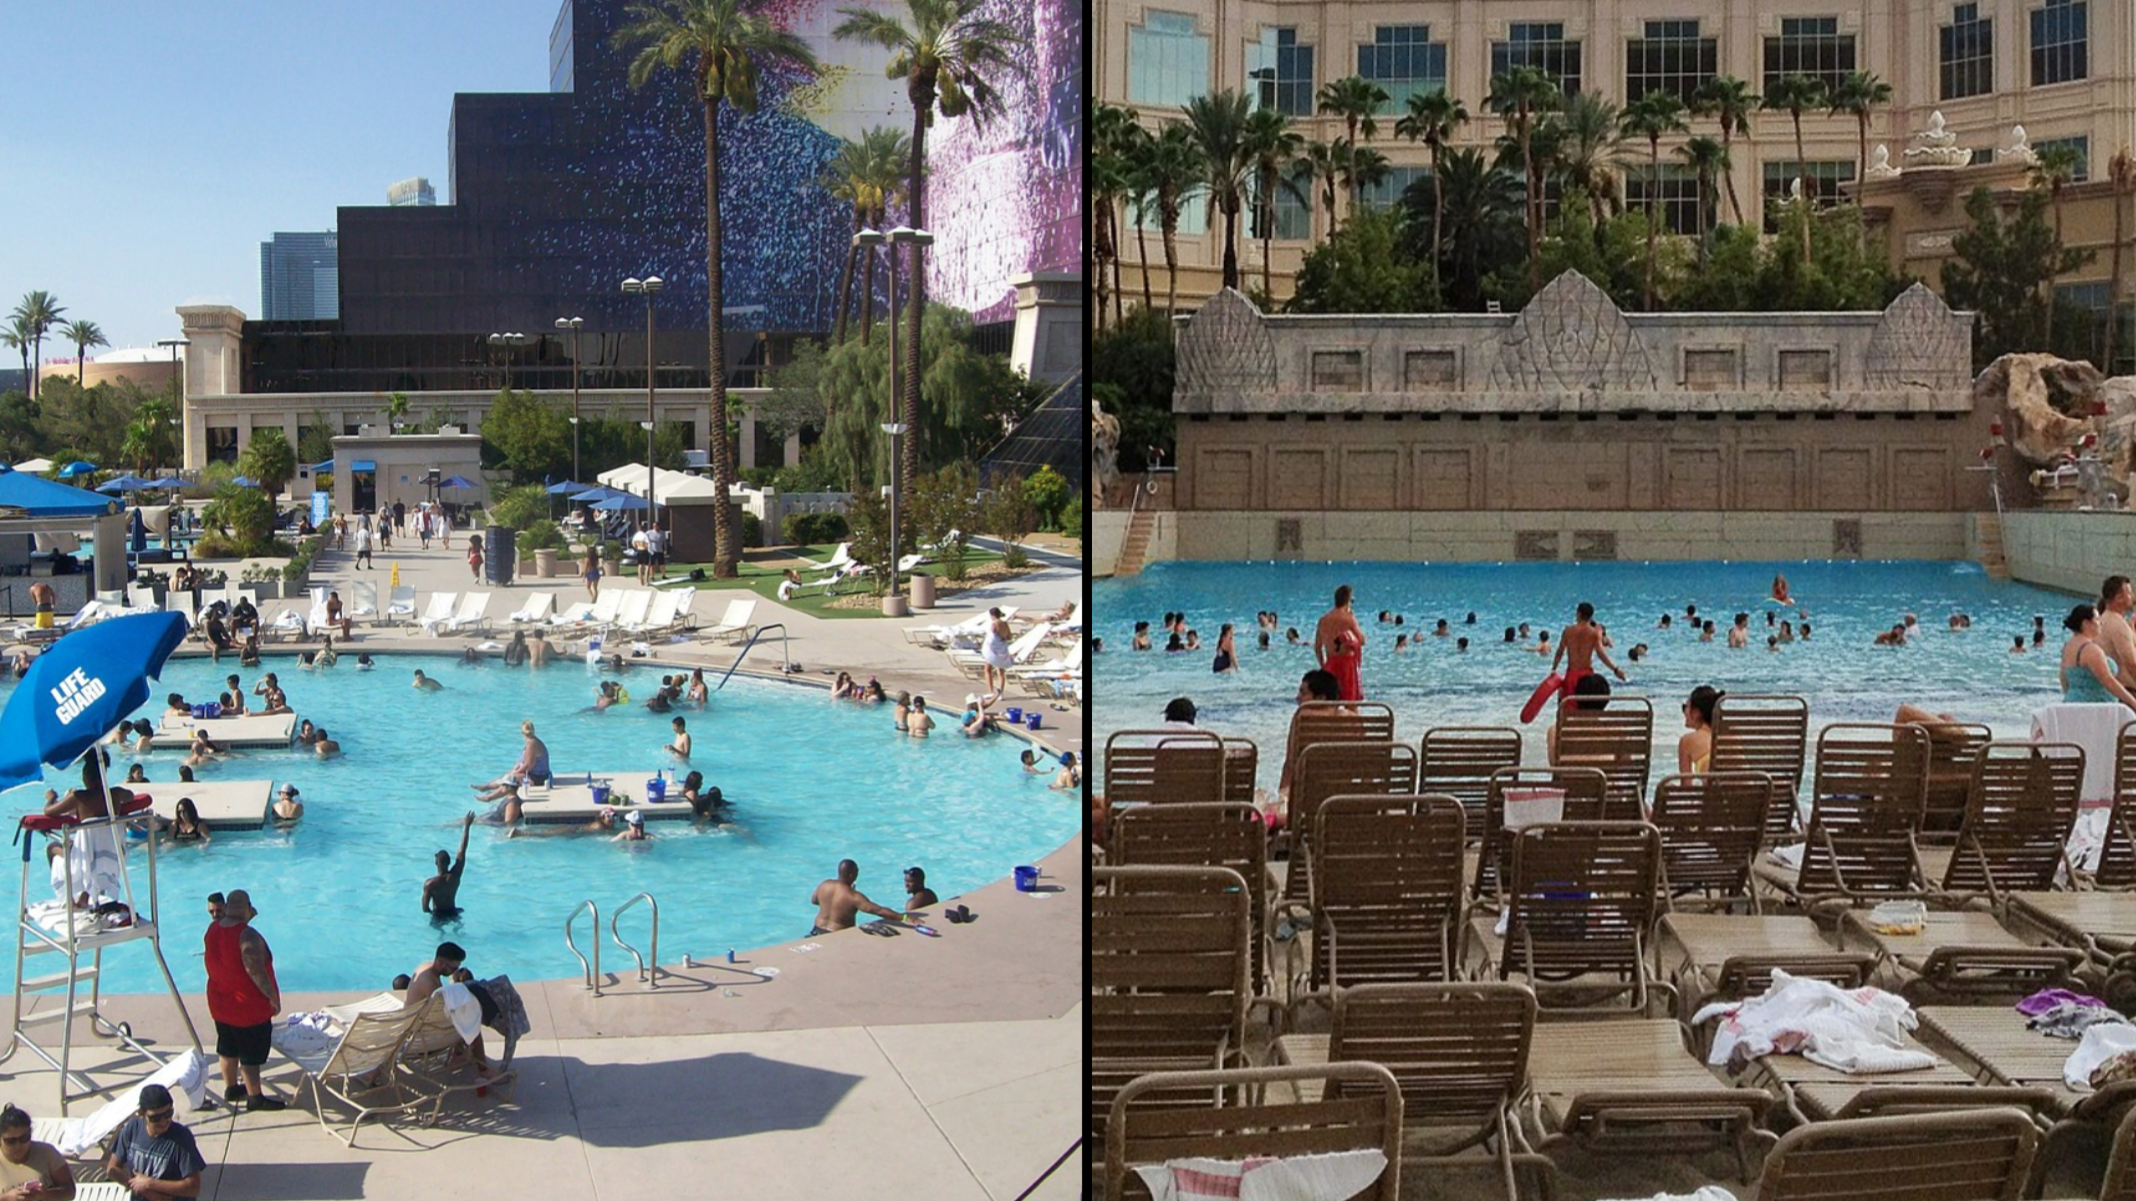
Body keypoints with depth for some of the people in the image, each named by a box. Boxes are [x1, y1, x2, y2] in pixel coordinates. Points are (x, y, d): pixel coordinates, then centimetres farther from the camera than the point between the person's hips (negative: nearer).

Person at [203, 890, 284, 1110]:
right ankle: (255, 1097, 13)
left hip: (219, 1003, 8)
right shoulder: (247, 936, -27)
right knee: (251, 1054, 4)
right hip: (249, 1007, -8)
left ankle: (231, 1087, 37)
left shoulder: (213, 929, -2)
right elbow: (255, 971, -30)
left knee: (227, 1049, 22)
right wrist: (273, 996, -19)